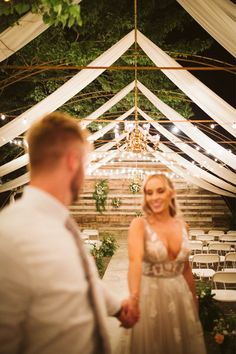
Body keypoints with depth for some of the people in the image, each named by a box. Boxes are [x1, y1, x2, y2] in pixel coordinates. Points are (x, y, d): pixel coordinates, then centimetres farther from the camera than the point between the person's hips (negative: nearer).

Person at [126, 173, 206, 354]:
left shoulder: (181, 224, 0)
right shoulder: (139, 224, -15)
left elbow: (185, 266, 10)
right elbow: (135, 260, -33)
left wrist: (194, 298, 16)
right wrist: (134, 296, -49)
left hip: (180, 293, 4)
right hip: (151, 295, -4)